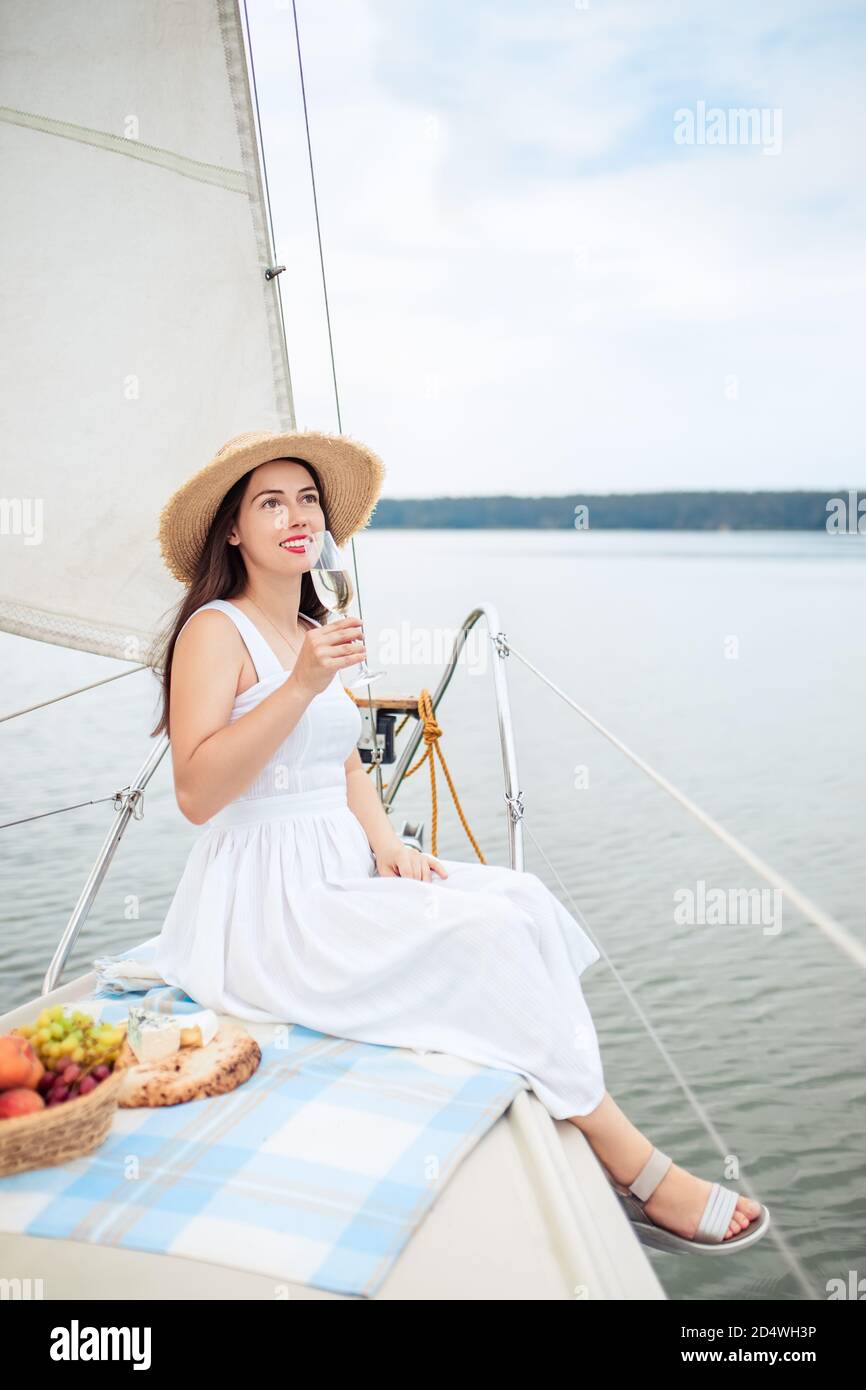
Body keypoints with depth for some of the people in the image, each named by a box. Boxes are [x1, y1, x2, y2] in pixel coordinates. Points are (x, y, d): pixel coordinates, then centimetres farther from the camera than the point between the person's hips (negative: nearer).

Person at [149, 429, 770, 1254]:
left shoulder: (313, 629, 16)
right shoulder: (216, 629, -10)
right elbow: (196, 793, -20)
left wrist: (384, 839, 0)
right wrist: (301, 685, -26)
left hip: (343, 870, 8)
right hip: (265, 901, -8)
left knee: (522, 898, -12)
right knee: (486, 931, -22)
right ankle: (633, 1168, -9)